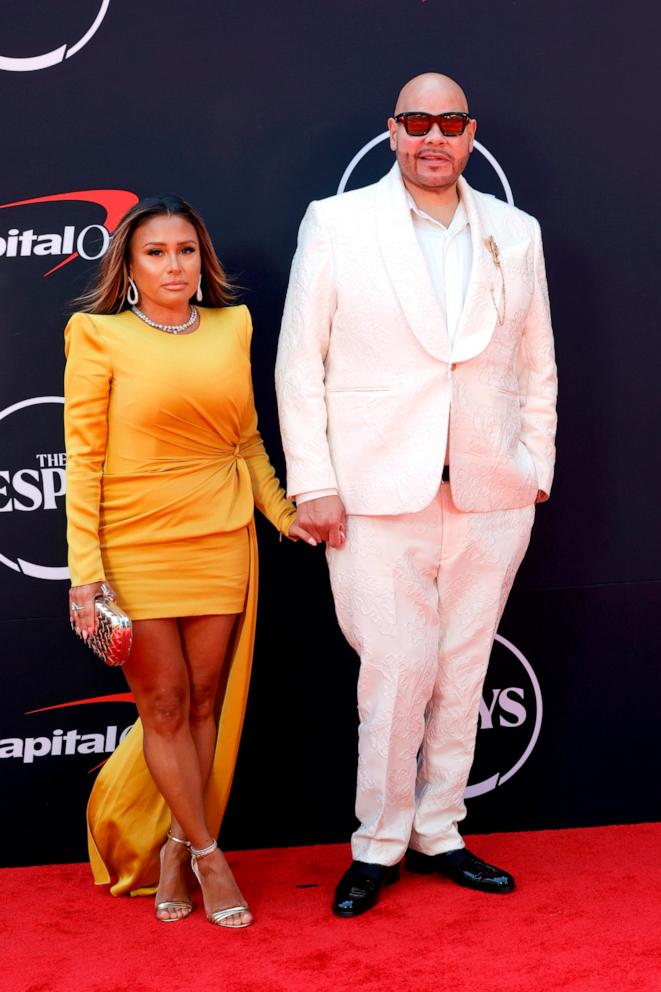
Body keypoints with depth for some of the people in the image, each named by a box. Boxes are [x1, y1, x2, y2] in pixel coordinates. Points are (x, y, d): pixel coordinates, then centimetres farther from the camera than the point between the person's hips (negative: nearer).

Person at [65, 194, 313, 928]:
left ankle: (174, 848, 24)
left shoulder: (232, 326, 8)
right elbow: (83, 457, -7)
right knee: (164, 705, 4)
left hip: (221, 541, 4)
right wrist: (85, 570, -11)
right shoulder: (98, 335, -4)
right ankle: (206, 853, 19)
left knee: (205, 702, 8)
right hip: (136, 546, -3)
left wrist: (283, 512, 9)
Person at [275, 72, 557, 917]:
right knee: (396, 672, -3)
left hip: (491, 497, 4)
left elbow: (536, 365, 14)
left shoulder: (515, 233, 9)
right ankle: (378, 844, 16)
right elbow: (299, 363, -1)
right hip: (379, 497, -3)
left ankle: (437, 832, 26)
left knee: (462, 671, 10)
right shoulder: (336, 223, 0)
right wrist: (312, 484, -6)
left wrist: (537, 469, 10)